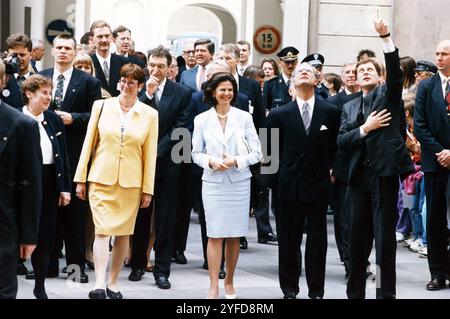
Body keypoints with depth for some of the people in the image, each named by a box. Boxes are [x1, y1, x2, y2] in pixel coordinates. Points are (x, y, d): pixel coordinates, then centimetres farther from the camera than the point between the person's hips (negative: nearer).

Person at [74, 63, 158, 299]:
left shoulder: (149, 115, 3)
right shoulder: (101, 106, 2)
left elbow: (150, 153, 4)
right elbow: (89, 143, 5)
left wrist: (148, 190, 3)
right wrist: (81, 178, 3)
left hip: (131, 182, 1)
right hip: (101, 179, -1)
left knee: (123, 234, 6)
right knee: (102, 231, -11)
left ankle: (113, 284, 17)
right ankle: (99, 285, -17)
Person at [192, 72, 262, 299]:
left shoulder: (244, 118, 1)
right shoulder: (202, 120, 3)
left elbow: (256, 153, 2)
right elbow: (196, 154, 7)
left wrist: (236, 161, -14)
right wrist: (211, 162, -13)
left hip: (239, 181, 1)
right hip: (213, 182, -1)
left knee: (234, 235, 6)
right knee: (215, 235, -4)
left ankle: (229, 282, 18)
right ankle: (213, 287, -3)